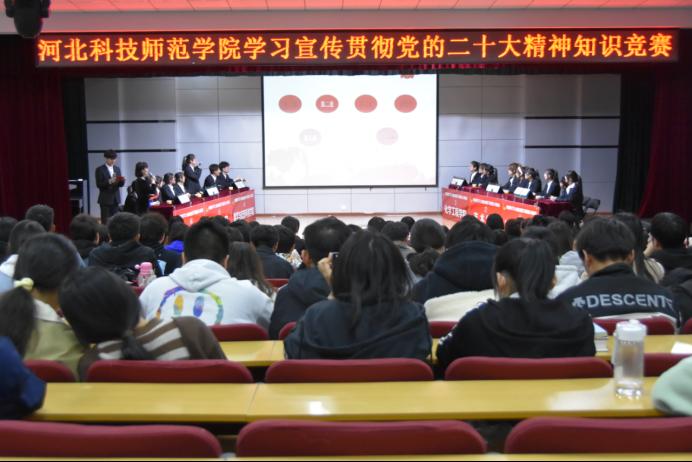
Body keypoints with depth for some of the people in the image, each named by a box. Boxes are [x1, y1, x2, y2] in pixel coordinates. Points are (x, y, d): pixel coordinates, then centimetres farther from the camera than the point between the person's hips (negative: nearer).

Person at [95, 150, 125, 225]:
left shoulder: (117, 169, 12)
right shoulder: (100, 170, -3)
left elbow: (121, 184, 10)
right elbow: (99, 184, -10)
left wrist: (121, 180, -13)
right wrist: (109, 181, -24)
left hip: (115, 198, 5)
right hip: (105, 199, -5)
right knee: (105, 221, -4)